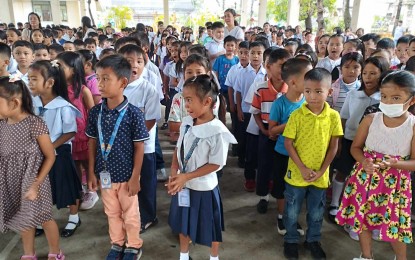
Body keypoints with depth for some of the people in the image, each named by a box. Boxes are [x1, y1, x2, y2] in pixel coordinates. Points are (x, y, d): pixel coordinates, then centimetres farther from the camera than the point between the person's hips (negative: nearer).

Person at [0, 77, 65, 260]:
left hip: (33, 181, -5)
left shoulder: (35, 124, -22)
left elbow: (50, 157, -15)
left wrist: (36, 184, -17)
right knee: (25, 219, 20)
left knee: (44, 218, 11)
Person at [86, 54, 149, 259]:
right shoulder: (95, 112, -5)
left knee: (130, 214, 15)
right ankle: (117, 243, 44)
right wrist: (91, 172, 4)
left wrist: (135, 177, -11)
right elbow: (92, 142, 3)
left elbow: (139, 147, -13)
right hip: (105, 174, 4)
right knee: (112, 212, 22)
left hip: (126, 175, -4)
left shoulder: (133, 113, -18)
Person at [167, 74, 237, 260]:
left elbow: (215, 164, -21)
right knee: (183, 223, 24)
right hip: (183, 184, 6)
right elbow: (178, 149, 4)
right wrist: (174, 173, -10)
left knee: (210, 227, 17)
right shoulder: (186, 122, -6)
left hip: (204, 187, -6)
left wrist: (186, 177, -21)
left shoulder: (217, 131, -25)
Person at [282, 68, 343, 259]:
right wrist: (303, 168, -15)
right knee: (292, 211, 14)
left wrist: (321, 171, -8)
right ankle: (291, 240, 35)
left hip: (320, 176, 2)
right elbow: (288, 144, -10)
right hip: (297, 173, -2)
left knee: (316, 212, 19)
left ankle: (313, 240, 40)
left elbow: (333, 147, -2)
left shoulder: (333, 116, -7)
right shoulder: (297, 115, -13)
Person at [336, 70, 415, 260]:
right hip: (365, 177, 2)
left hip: (395, 182, -2)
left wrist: (395, 163, -28)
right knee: (362, 218, 14)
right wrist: (364, 161, -17)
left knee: (395, 223, 7)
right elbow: (355, 147, 3)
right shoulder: (370, 119, -6)